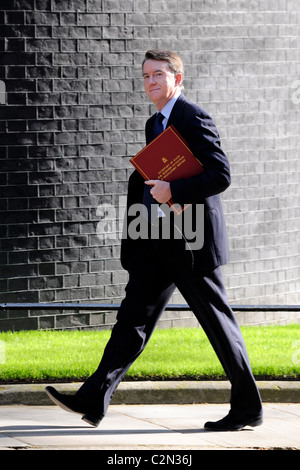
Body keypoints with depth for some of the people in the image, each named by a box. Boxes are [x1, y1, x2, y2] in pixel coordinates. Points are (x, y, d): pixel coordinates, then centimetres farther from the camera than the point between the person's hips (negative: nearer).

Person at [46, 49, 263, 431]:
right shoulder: (154, 124, 16)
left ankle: (247, 408, 10)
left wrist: (172, 191, -22)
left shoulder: (194, 120, -11)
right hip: (158, 242, 8)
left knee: (217, 322, 0)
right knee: (133, 315, 1)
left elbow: (220, 176, -19)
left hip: (191, 242, -8)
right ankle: (94, 400, -4)